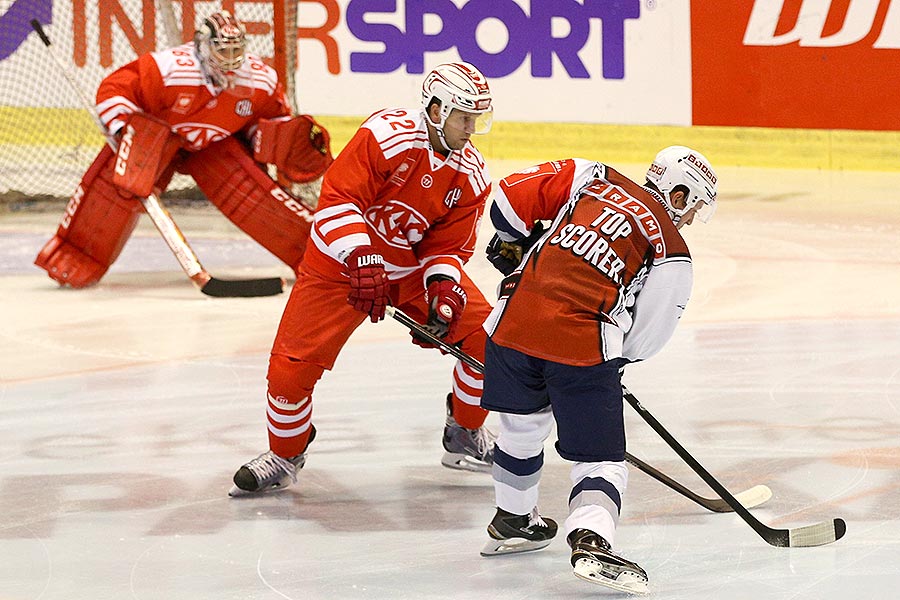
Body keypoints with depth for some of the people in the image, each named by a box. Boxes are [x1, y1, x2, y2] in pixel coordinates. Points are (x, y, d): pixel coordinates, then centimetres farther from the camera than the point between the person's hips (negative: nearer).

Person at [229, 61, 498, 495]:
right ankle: (284, 455, 14)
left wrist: (442, 289, -23)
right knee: (292, 363, -11)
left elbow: (448, 246, -4)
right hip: (342, 260, -4)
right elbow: (338, 197, -28)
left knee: (488, 335, -8)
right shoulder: (387, 135, -25)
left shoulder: (471, 176, -7)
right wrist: (361, 261, -37)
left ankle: (464, 436, 13)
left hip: (415, 266, 4)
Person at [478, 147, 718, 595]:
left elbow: (512, 195, 14)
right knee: (599, 456, 3)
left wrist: (513, 242, 31)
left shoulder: (591, 178, 14)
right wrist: (611, 361, 24)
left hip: (515, 321, 5)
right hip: (582, 347, -5)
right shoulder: (671, 254, 4)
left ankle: (512, 522, 44)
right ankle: (590, 539, -22)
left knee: (523, 425, 28)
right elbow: (644, 339, 6)